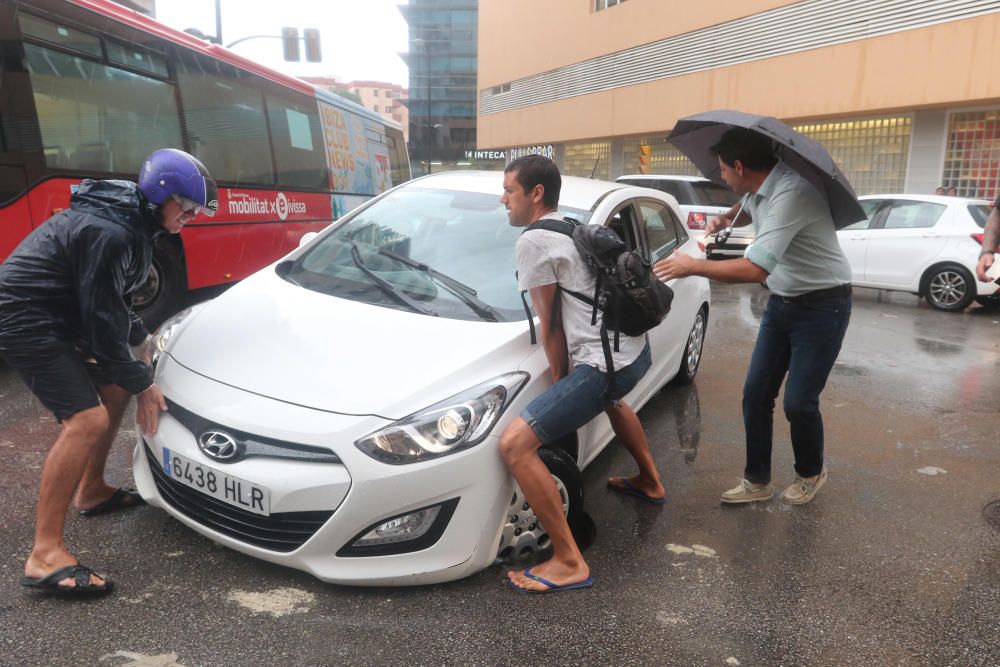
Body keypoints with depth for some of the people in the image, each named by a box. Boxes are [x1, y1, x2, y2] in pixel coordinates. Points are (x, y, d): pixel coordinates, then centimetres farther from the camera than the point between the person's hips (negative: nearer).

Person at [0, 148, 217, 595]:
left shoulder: (130, 221, 7)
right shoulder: (108, 232, -25)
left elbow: (110, 301, 19)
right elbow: (101, 316, -23)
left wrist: (140, 336, 14)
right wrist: (141, 382, -15)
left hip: (59, 318, 11)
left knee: (114, 389, 17)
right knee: (87, 419, -21)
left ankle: (92, 491, 31)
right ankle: (44, 557, -16)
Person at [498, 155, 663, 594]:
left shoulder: (533, 242, -10)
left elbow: (550, 325, -8)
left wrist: (559, 380, 5)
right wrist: (568, 382, 24)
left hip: (603, 364, -10)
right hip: (634, 349, 10)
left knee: (514, 444, -12)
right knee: (610, 398, 43)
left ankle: (569, 563, -6)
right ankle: (649, 483, 57)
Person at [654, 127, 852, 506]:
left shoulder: (791, 192, -29)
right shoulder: (759, 191, 1)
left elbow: (755, 269, -37)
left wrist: (693, 267, -24)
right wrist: (724, 219, 9)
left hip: (822, 307, -8)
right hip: (782, 303, 9)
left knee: (798, 402, -4)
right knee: (756, 394, 5)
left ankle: (811, 473, 26)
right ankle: (757, 481, 18)